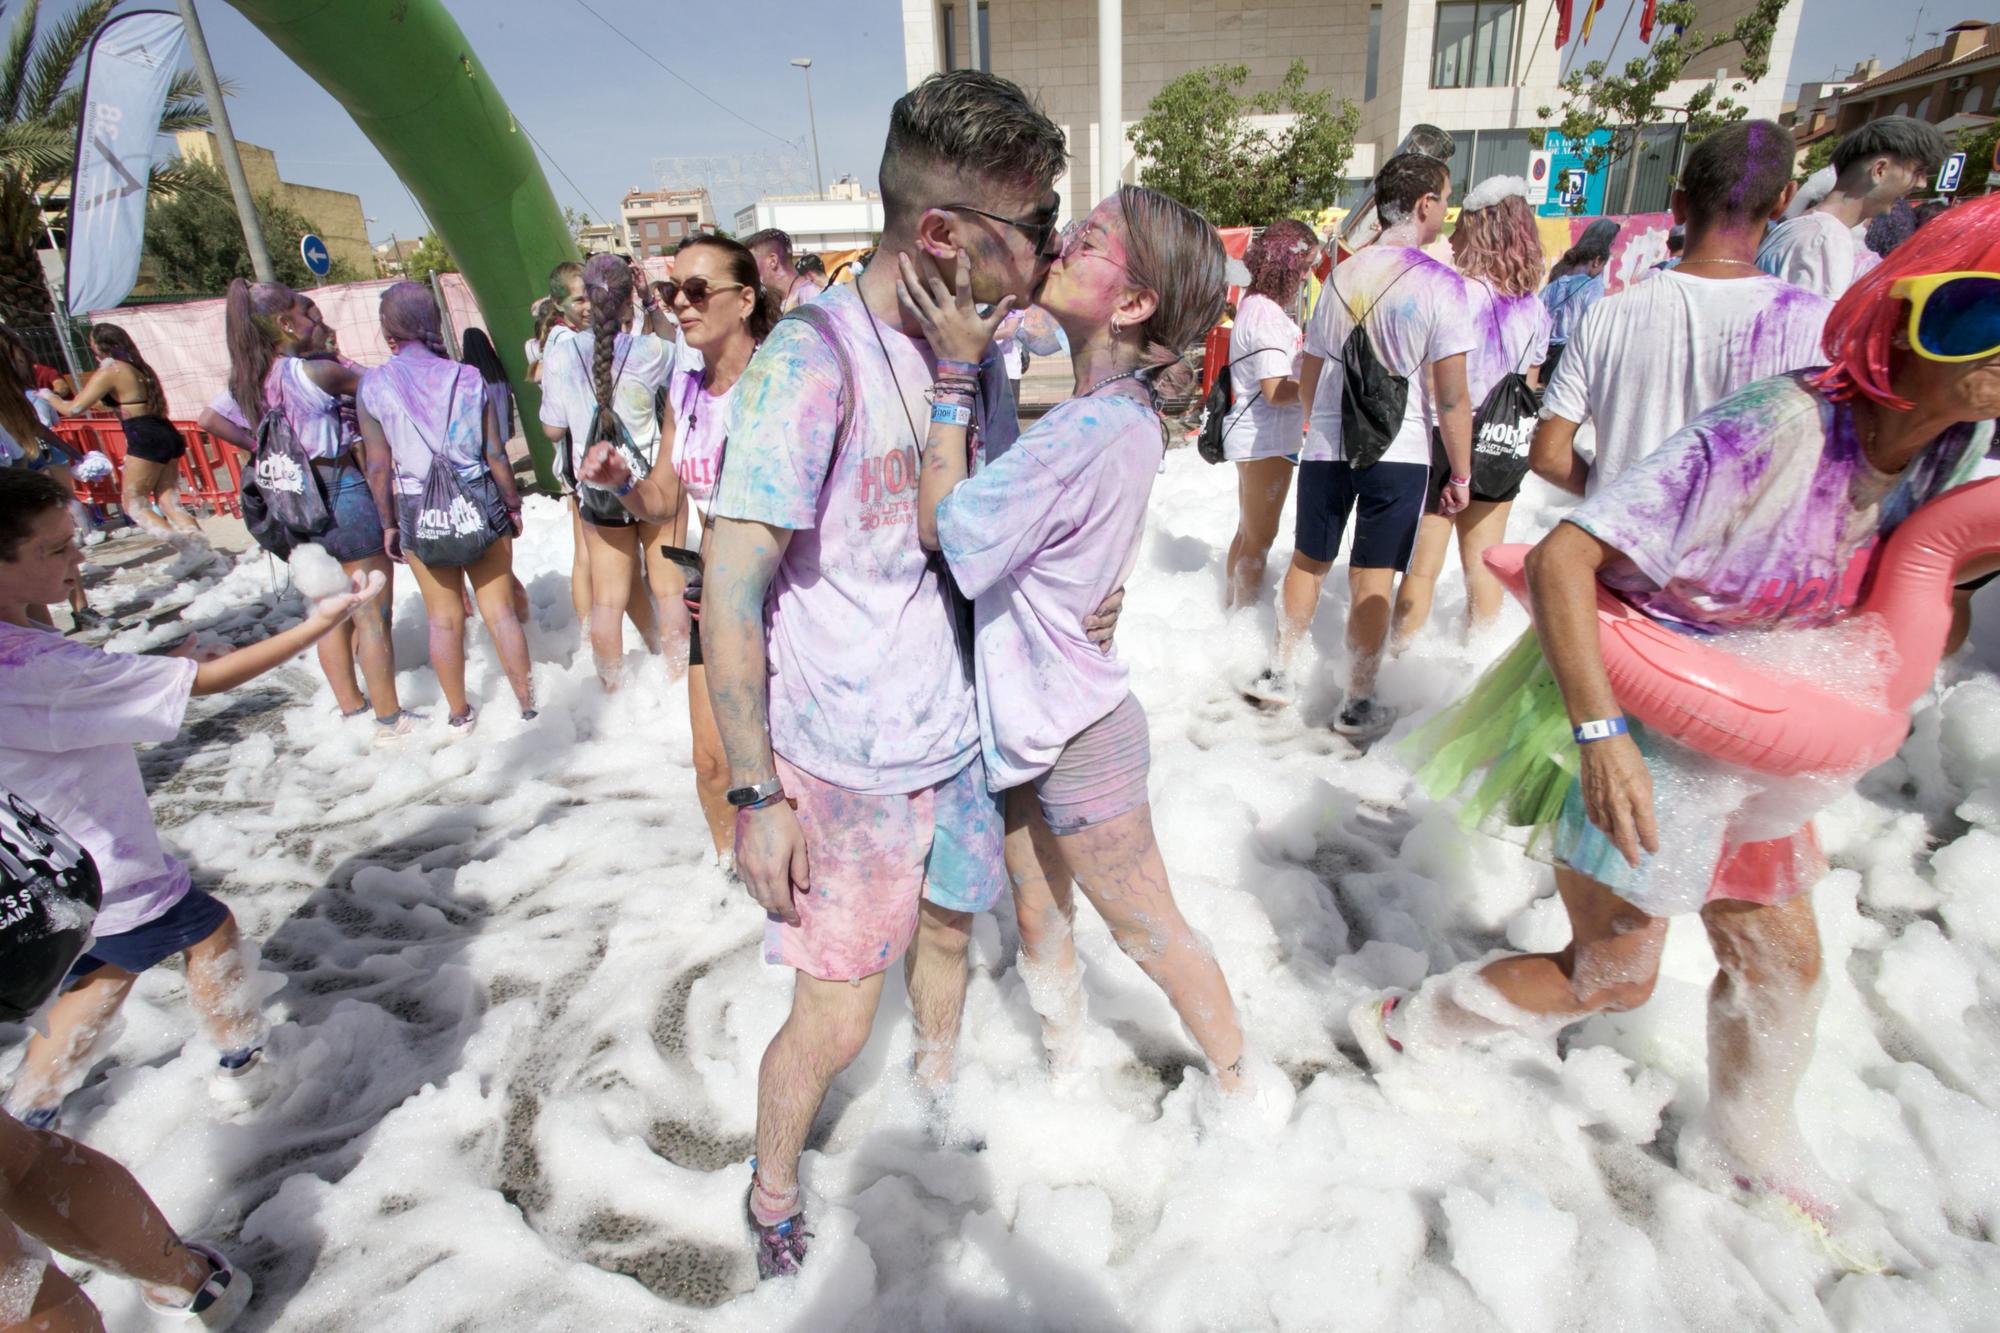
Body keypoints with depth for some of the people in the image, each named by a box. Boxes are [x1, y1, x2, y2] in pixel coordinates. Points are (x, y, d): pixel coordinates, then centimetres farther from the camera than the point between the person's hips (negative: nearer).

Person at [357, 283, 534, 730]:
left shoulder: (373, 385, -6)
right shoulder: (468, 378, -5)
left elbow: (379, 466, -4)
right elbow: (495, 454, -4)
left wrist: (388, 524, 7)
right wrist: (513, 505, 9)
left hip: (418, 510, 0)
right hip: (479, 504, 0)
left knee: (444, 618, 13)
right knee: (499, 610, 9)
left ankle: (459, 713, 25)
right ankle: (527, 702, 15)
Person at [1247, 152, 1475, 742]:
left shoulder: (1340, 277, 7)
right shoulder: (1439, 284, -9)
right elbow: (1452, 397, -11)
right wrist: (1461, 475, -2)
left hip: (1325, 445, 4)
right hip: (1397, 450, -4)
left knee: (1308, 561, 16)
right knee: (1372, 578, 2)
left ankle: (1278, 673, 24)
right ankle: (1358, 705, 12)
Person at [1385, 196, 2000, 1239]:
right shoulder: (1770, 436, -29)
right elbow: (1560, 558, -34)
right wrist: (1600, 736, -39)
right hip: (1638, 741, -8)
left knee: (1782, 956, 21)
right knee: (1614, 975, 7)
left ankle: (1746, 1139, 50)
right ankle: (1403, 1024, 30)